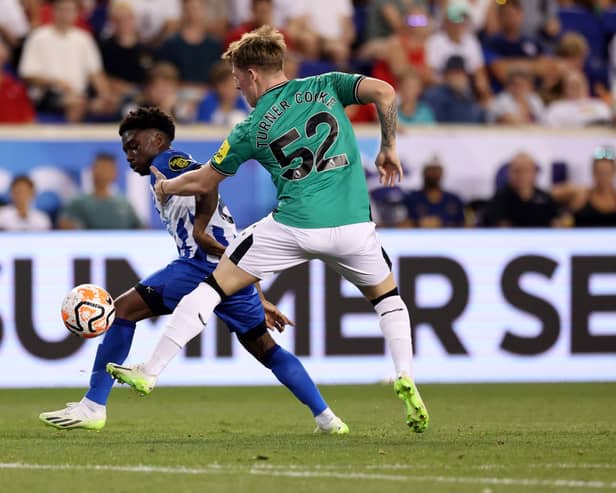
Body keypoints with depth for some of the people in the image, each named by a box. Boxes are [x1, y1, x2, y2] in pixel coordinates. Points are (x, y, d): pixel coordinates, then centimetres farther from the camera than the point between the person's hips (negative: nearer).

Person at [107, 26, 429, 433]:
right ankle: (406, 379, 6)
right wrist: (389, 147, 9)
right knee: (387, 295, 27)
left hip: (293, 227, -2)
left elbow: (202, 182, 18)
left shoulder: (252, 130, 8)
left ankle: (149, 373, 9)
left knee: (215, 286, 12)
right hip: (353, 225, 2)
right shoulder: (325, 86, 10)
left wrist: (166, 188, 39)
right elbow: (384, 92, -6)